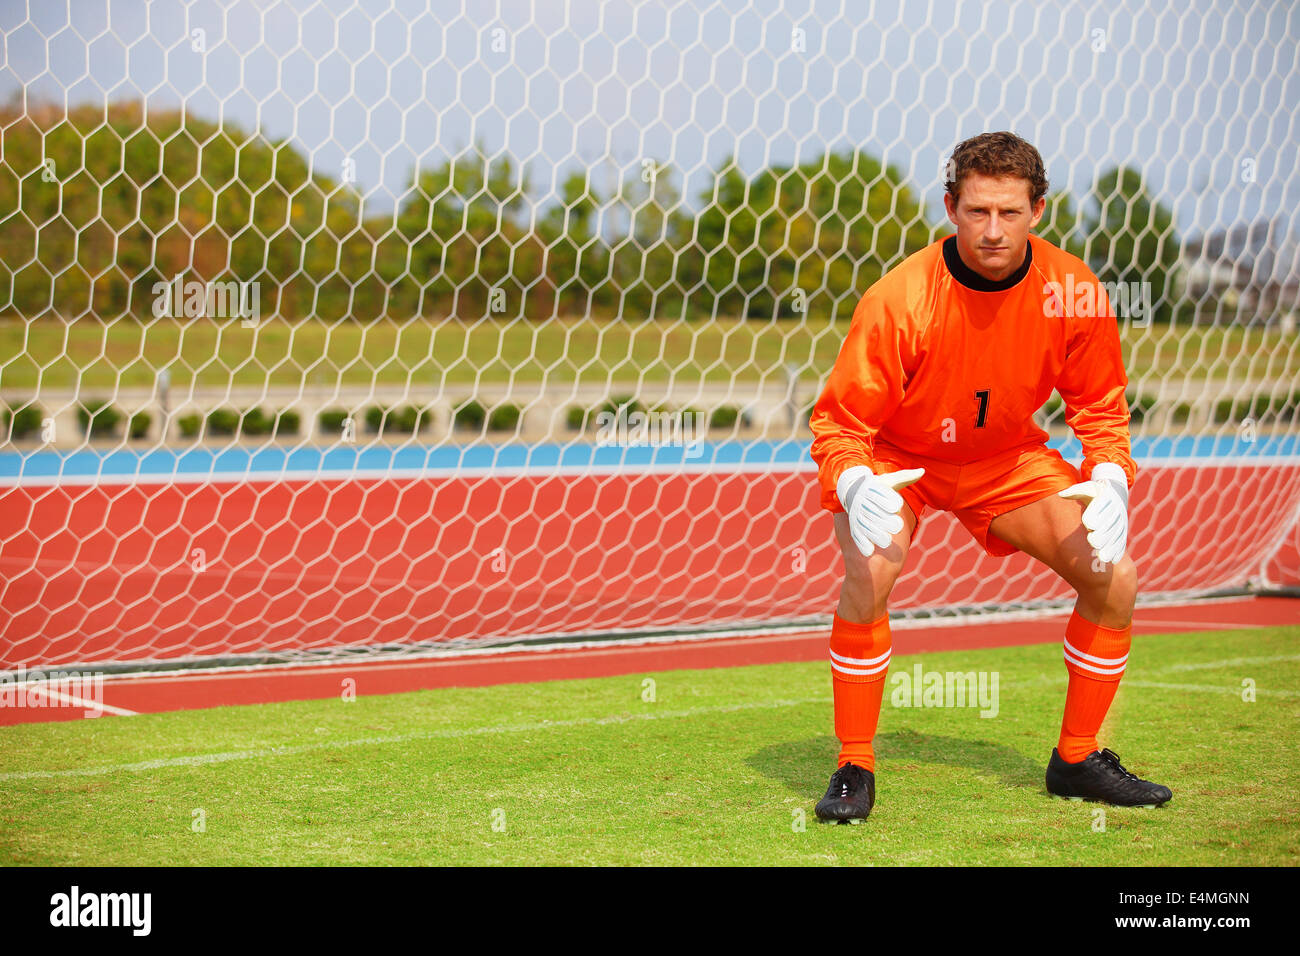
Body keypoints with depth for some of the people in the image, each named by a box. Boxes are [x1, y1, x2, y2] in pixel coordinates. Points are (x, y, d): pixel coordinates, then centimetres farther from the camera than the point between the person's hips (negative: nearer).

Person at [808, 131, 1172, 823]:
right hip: (898, 458, -3)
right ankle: (854, 770, -13)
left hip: (1008, 459, 4)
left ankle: (1076, 760, 11)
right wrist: (855, 486, -41)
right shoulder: (898, 300, -29)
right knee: (870, 572, -31)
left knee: (1115, 579, -10)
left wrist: (1110, 480, -20)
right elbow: (837, 420, -22)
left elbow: (1100, 403, -2)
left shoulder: (1075, 293, -19)